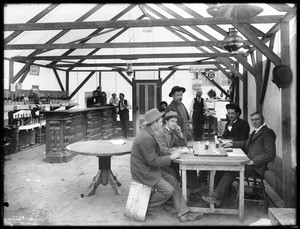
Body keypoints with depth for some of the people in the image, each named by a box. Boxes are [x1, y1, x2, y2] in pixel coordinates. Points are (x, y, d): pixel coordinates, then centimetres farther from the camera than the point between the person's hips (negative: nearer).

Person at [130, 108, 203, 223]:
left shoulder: (148, 133, 4)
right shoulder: (146, 138, -28)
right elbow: (152, 161, -24)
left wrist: (172, 153, 3)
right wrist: (170, 157, -14)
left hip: (149, 168, 10)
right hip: (143, 171, -10)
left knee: (174, 182, 5)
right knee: (168, 190, -10)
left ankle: (183, 213, 10)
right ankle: (145, 206, 10)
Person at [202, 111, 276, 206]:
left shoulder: (268, 133, -9)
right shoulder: (254, 131, 19)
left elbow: (270, 155, -16)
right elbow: (246, 143, 34)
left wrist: (253, 161, -19)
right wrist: (232, 144, 21)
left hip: (256, 167, -9)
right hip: (249, 161, 9)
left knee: (231, 170, -24)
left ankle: (217, 198, -17)